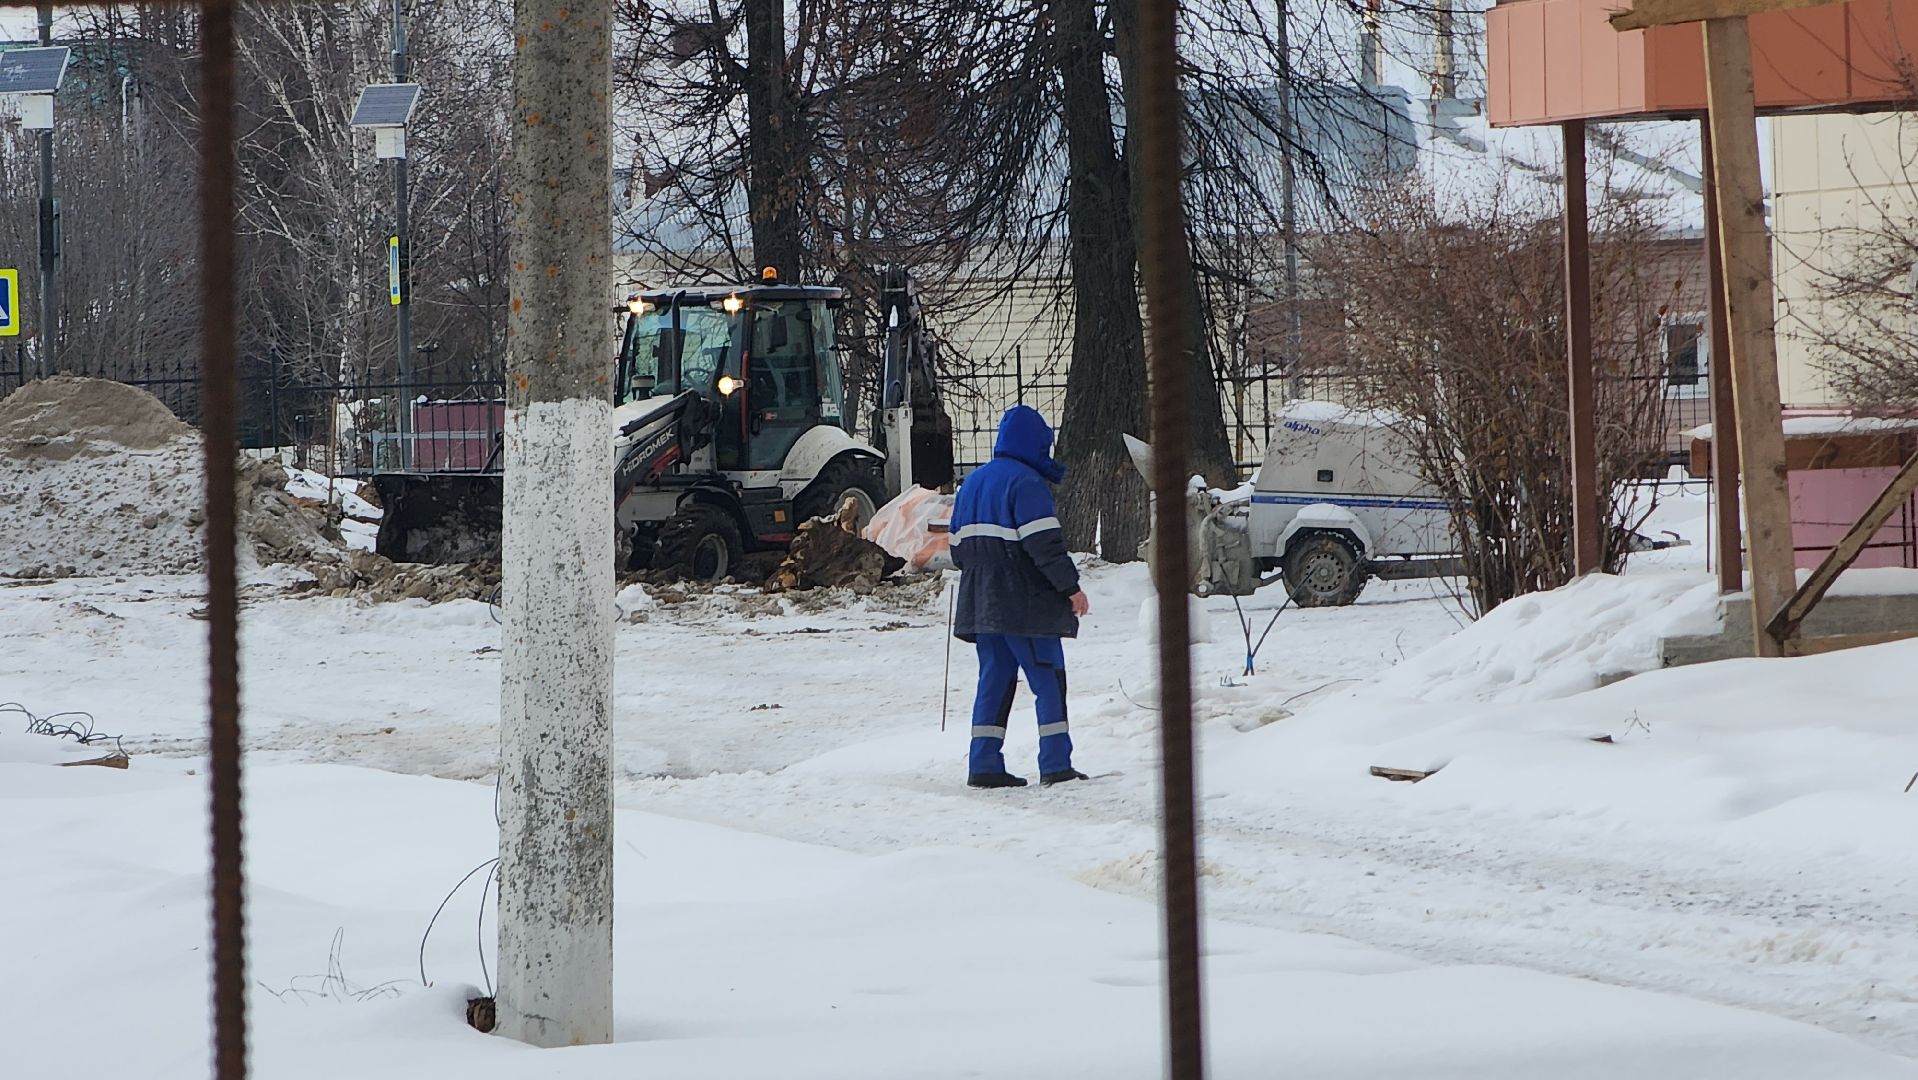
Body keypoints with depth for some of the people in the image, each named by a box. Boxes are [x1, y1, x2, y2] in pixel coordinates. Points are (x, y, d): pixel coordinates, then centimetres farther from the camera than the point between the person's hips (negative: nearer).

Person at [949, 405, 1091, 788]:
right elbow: (1044, 543, -19)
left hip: (981, 603, 8)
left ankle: (984, 765, 4)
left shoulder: (972, 482, 15)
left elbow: (958, 545, 19)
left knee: (995, 679, 10)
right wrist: (1070, 586, -14)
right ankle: (1055, 764, -6)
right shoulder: (1025, 481, -12)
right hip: (1025, 605, -8)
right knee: (1049, 680, -2)